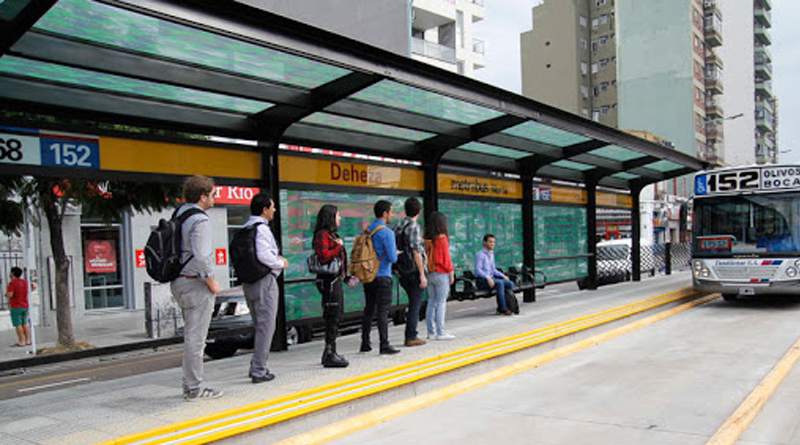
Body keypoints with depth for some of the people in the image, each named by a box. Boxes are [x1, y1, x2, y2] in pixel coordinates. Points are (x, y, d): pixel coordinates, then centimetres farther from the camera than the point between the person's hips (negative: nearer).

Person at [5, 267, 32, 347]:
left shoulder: (12, 283, -14)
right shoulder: (25, 282, 6)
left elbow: (10, 295, -21)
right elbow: (33, 287, 21)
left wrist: (6, 294, 0)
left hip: (16, 306, -7)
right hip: (25, 305, 7)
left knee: (18, 324, -3)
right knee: (25, 323, 13)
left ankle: (21, 342, -4)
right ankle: (28, 340, 13)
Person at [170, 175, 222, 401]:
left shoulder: (178, 214, 10)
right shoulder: (200, 220, -17)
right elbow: (201, 257, -25)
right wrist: (212, 282, -12)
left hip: (178, 282, 9)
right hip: (196, 284, -9)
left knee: (191, 336, 17)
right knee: (195, 338, -2)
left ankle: (190, 385, 24)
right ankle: (194, 389, 6)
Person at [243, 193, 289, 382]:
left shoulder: (244, 229, 13)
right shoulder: (261, 228, -14)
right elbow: (263, 256, -25)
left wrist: (275, 259, 12)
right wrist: (281, 263, -8)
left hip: (248, 282, 9)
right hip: (264, 281, -9)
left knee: (259, 326, 19)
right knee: (266, 326, -2)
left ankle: (256, 366, 24)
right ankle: (259, 371, 0)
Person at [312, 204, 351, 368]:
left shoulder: (332, 234, 20)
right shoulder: (322, 235, -11)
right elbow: (324, 256, -23)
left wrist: (345, 276, 21)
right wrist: (338, 246, -15)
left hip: (336, 279, 10)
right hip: (329, 280, -10)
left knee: (334, 317, 13)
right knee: (332, 317, -8)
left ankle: (330, 352, 21)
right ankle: (330, 354, -3)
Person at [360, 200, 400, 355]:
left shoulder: (367, 230, 9)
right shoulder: (387, 232, -14)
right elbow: (392, 257, -16)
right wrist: (396, 253, 6)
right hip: (382, 276, -7)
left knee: (369, 309, 12)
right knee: (383, 311, -4)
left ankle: (365, 343, 18)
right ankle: (384, 345, -2)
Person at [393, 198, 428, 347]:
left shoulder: (398, 226, 11)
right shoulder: (413, 226, -14)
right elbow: (416, 252, -18)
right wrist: (422, 275, -16)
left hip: (404, 271, 8)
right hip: (414, 271, -8)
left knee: (413, 303, 16)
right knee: (415, 304, -2)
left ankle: (410, 335, 19)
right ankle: (411, 337, 0)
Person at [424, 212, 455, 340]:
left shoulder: (427, 239, 4)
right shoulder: (442, 238, -12)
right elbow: (446, 258, -11)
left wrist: (425, 272, 13)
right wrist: (451, 274, -2)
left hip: (429, 274, 6)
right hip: (441, 274, -6)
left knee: (431, 302, 11)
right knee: (441, 303, -2)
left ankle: (431, 332, 16)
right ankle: (440, 333, 0)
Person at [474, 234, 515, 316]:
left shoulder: (491, 254, 18)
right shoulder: (480, 254, -9)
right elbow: (478, 270, -18)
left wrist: (503, 276, 7)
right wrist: (488, 278, -30)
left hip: (491, 279, 8)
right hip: (481, 280, -8)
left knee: (510, 284, -12)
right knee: (500, 283, -33)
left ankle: (501, 307, -12)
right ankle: (503, 308, -27)